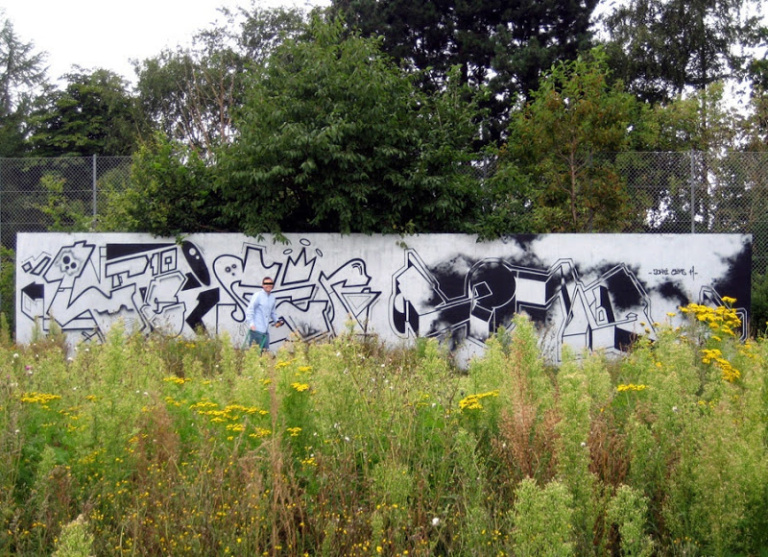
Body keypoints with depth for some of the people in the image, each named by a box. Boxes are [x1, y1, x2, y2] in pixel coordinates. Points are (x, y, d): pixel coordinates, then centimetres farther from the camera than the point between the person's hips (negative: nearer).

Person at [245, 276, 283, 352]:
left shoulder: (272, 297, 14)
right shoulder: (258, 295, -6)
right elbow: (250, 310, -8)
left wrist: (276, 321, 10)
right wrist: (251, 323, -17)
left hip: (265, 330, 7)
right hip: (256, 329, -7)